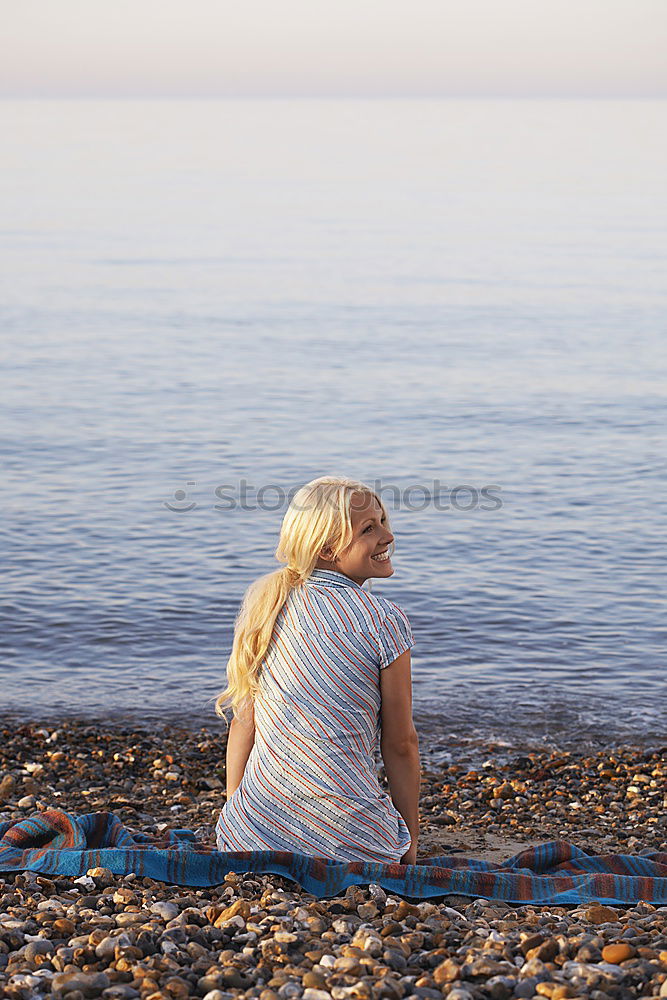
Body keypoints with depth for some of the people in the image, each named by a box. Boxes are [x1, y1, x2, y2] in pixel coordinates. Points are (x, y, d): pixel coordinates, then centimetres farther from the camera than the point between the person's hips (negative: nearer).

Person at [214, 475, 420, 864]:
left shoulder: (267, 605, 7)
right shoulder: (384, 621, -6)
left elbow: (243, 722, 10)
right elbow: (400, 744, 0)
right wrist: (410, 843, 11)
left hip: (255, 828, 5)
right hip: (351, 838, -5)